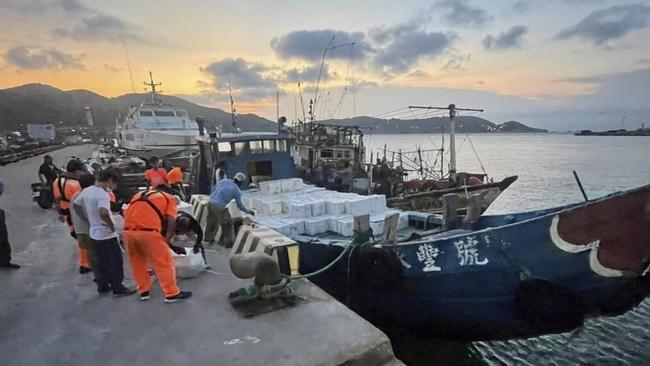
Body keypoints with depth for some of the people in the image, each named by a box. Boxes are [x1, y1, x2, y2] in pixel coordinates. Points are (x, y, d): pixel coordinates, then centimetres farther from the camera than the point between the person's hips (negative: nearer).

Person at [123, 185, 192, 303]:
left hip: (128, 231, 5)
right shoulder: (169, 198, 16)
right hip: (148, 231, -5)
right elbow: (171, 221, 1)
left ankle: (144, 291, 31)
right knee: (164, 262, 6)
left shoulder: (139, 194, 31)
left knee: (137, 262, 23)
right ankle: (172, 293, 11)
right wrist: (168, 239, 8)